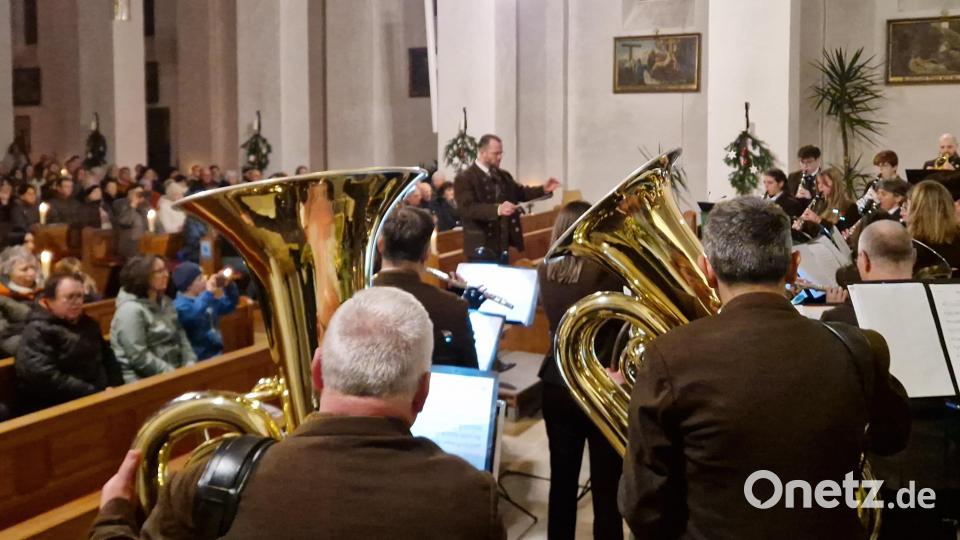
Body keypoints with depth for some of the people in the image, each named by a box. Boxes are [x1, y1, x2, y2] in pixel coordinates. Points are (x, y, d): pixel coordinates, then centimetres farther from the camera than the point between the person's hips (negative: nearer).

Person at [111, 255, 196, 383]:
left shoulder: (165, 302, 14)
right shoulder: (131, 310, -13)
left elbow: (181, 336, 14)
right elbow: (139, 358, -18)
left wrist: (190, 366, -3)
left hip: (173, 373, 8)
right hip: (143, 380, -8)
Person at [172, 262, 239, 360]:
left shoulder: (207, 299, 15)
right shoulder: (180, 305, -12)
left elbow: (229, 306, 24)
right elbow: (191, 315, -34)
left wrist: (229, 286, 7)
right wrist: (208, 294, -28)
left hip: (217, 353, 8)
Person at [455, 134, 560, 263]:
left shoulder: (503, 175, 14)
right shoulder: (465, 178, -11)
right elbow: (467, 209, -23)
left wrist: (543, 189, -1)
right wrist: (497, 209, -37)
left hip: (502, 244, 8)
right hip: (481, 247, -8)